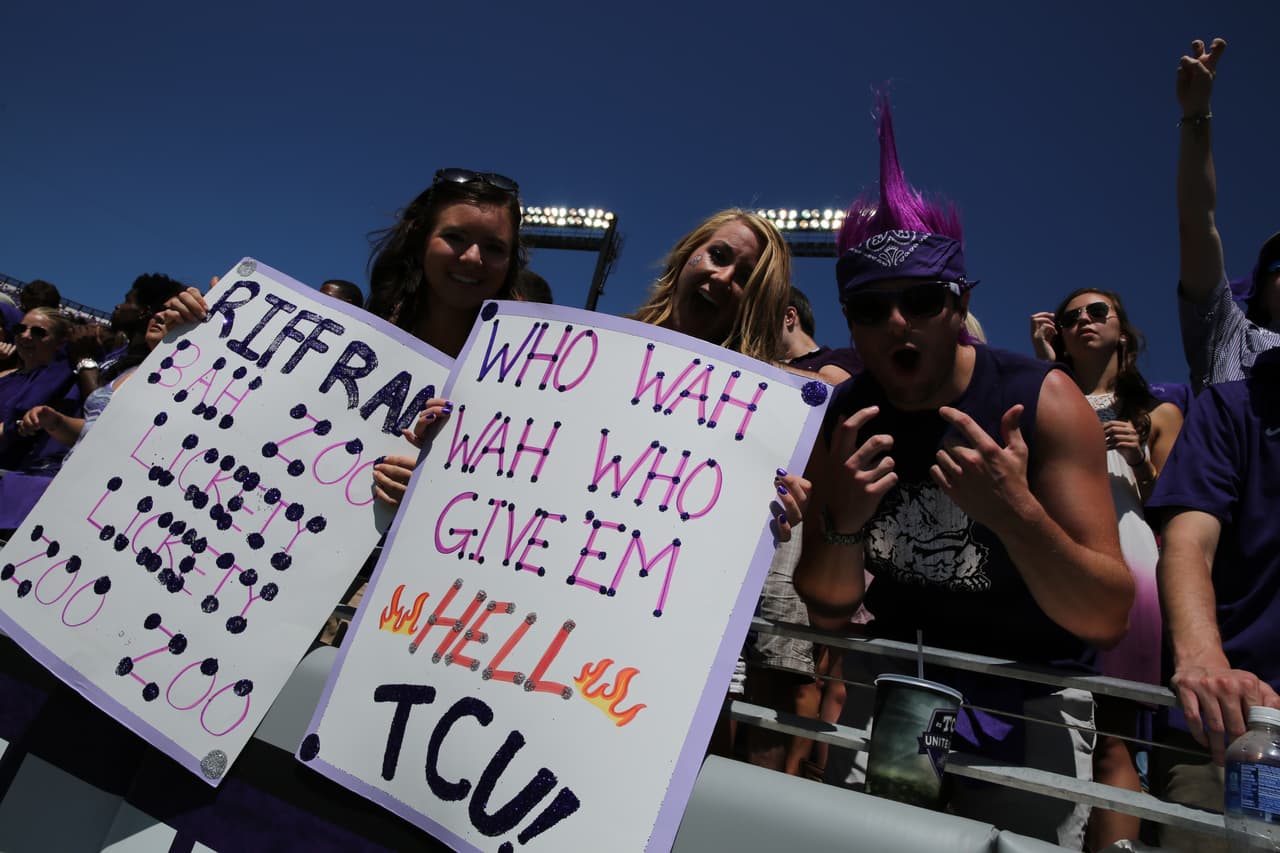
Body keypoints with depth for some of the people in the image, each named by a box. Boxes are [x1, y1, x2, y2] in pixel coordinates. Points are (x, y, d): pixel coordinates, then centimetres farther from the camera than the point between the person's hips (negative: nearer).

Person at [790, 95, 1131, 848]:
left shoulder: (1043, 401, -19)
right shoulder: (843, 418, -10)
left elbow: (1108, 620, -22)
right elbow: (829, 611, -8)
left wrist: (1016, 513, -39)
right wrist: (840, 525, -29)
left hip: (1031, 694, -2)